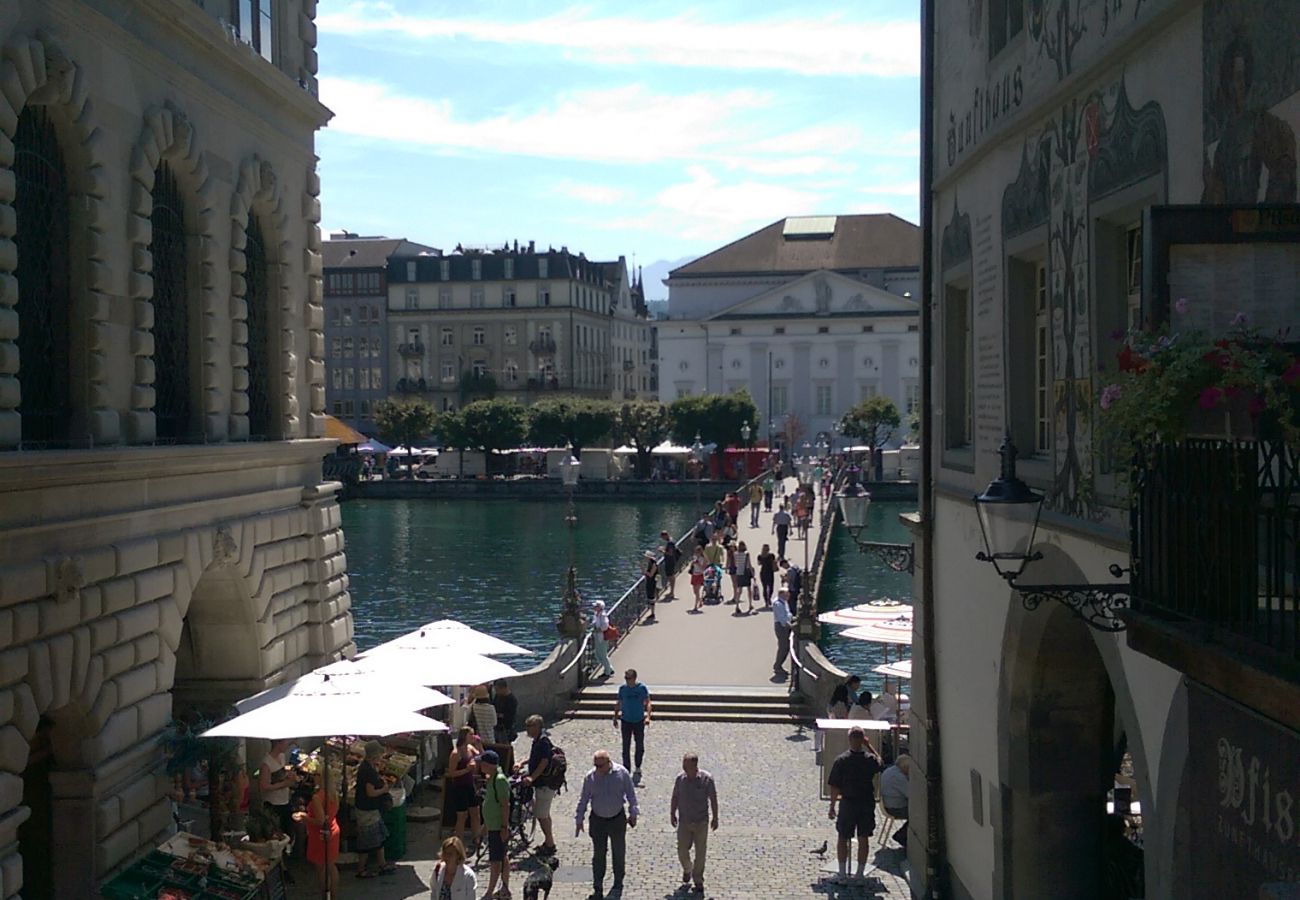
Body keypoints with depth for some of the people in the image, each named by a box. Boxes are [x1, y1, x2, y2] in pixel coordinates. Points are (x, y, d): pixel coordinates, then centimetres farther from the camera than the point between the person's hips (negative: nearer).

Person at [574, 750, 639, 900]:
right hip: (597, 820, 0)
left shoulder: (622, 773, -14)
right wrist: (579, 820, 1)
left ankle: (618, 883, 32)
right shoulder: (590, 777, -11)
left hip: (617, 819, 0)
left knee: (619, 853, 13)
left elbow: (631, 794, -2)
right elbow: (583, 799, 0)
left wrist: (632, 814, 0)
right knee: (598, 854, 4)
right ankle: (598, 888, 12)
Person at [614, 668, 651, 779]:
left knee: (640, 746, 10)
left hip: (639, 720, -1)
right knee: (626, 747, 1)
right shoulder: (622, 688, -4)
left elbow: (648, 703, -9)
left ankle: (638, 768, 30)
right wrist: (615, 717, 9)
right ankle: (627, 769, 9)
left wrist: (648, 716, -22)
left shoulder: (642, 688, -9)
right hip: (626, 720, 1)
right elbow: (618, 703, 8)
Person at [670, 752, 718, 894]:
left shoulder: (706, 779, -14)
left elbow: (713, 799, -4)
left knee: (700, 853, 6)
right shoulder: (680, 778, -8)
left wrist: (715, 818, 0)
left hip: (701, 822, -1)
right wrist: (672, 813, 7)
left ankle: (698, 880, 23)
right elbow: (675, 797, 5)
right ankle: (687, 870, 36)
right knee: (682, 851, 5)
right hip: (684, 821, 2)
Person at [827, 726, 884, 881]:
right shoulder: (870, 759, -7)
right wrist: (868, 746, 15)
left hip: (847, 803, -2)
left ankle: (842, 873, 14)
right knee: (863, 839, 11)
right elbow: (880, 764, 19)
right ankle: (860, 873, 16)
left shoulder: (841, 760, -12)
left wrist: (832, 806, 0)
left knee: (843, 838, 11)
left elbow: (835, 787, -10)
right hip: (867, 803, 2)